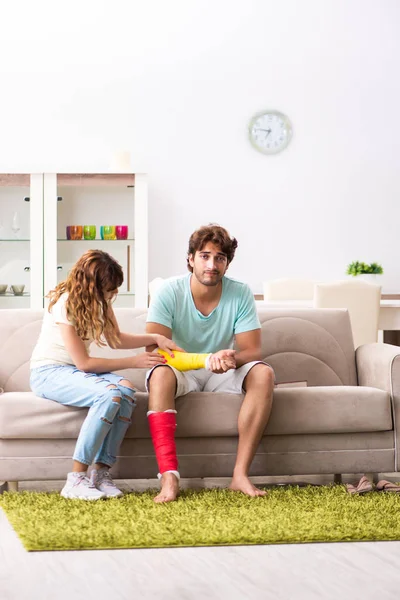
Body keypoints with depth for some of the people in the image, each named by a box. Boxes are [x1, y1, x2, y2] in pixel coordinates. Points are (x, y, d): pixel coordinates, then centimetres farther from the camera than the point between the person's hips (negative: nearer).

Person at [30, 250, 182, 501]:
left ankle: (101, 473, -21)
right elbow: (83, 362, -20)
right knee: (110, 395, -33)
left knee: (126, 390, -25)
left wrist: (155, 338, -1)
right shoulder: (65, 304, -21)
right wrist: (134, 362, -17)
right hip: (49, 373, -7)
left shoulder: (100, 300, 3)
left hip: (76, 371, 7)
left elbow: (116, 339, 15)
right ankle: (75, 480, -29)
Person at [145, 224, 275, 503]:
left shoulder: (240, 293, -9)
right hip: (182, 373, -2)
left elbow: (253, 350, -12)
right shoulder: (169, 292, -15)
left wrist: (232, 358, -38)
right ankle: (169, 477, -45)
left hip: (221, 375, 2)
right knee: (161, 373, -36)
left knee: (264, 373, -27)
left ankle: (240, 474, -31)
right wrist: (208, 359, -40)